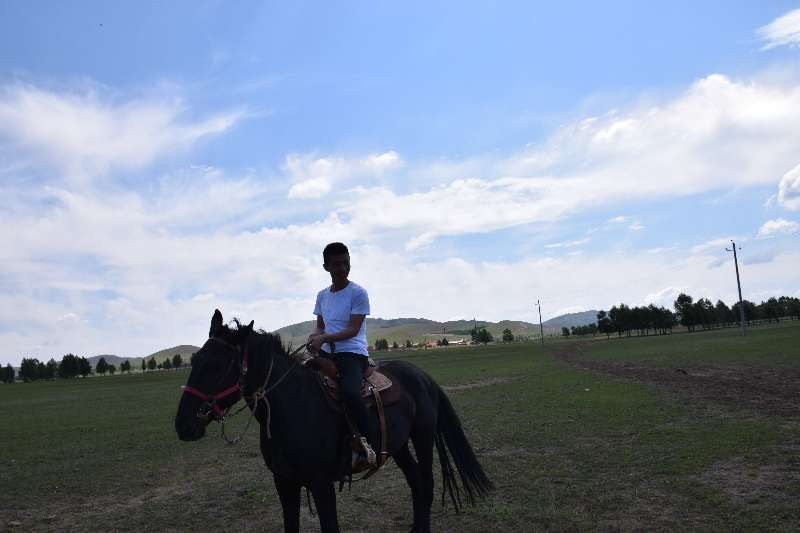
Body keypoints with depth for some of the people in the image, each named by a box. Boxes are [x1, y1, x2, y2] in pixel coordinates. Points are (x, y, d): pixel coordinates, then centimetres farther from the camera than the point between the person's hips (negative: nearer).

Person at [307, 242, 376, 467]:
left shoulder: (358, 293, -4)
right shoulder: (322, 295, 14)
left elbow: (353, 329, -12)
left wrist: (324, 338, -23)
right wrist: (314, 336, -5)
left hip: (353, 353, -7)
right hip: (327, 353, 7)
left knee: (350, 392, -34)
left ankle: (365, 441, -18)